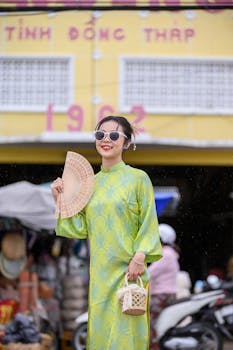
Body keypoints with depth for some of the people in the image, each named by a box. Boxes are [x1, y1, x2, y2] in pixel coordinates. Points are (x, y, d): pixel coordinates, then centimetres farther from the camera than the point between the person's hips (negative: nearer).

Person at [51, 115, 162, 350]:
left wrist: (140, 257, -17)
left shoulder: (138, 178, -3)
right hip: (100, 269, 5)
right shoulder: (90, 182, 11)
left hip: (128, 269, -4)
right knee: (100, 329, 8)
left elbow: (149, 224, -5)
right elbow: (81, 228, 9)